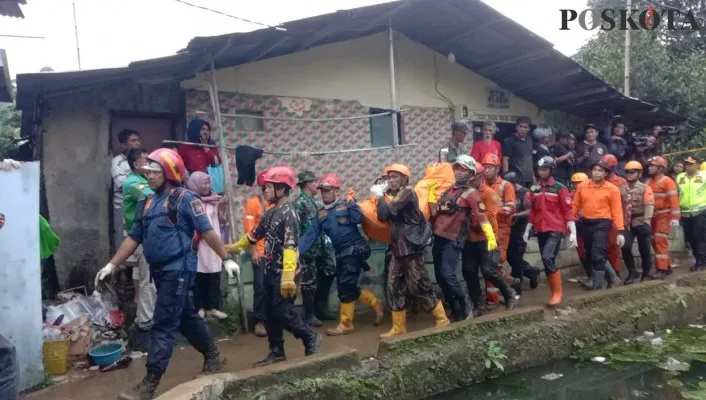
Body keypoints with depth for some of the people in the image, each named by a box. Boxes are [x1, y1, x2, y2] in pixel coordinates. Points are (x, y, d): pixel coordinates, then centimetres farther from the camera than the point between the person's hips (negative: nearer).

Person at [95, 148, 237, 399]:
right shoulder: (147, 203, 12)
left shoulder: (184, 199, -9)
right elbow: (134, 237, 14)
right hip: (159, 271, 8)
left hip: (178, 269, -8)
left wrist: (226, 259, -11)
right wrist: (112, 265, 10)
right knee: (186, 317, 18)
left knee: (163, 325, -6)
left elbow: (207, 231, -11)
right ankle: (213, 356, 35)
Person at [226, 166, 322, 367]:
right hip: (270, 271, 9)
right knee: (270, 314, 12)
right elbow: (255, 234, 25)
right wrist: (233, 247, 34)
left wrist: (288, 276, -31)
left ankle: (311, 339, 12)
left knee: (282, 312, -6)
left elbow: (290, 246, -24)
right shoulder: (271, 213, 12)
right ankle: (277, 352, 23)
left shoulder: (289, 213, -15)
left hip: (282, 273, -9)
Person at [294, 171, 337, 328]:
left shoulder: (315, 202, 13)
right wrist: (301, 248, -21)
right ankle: (309, 315, 12)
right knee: (309, 282, 0)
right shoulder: (299, 202, -13)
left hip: (320, 248, 9)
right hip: (308, 249, -9)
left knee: (329, 273, 14)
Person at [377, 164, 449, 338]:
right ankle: (398, 327, 14)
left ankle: (442, 320, 9)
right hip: (399, 248, 9)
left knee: (417, 287, -5)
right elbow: (382, 216, 6)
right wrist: (384, 194, 2)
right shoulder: (395, 195, 17)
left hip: (413, 247, -9)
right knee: (394, 287, 6)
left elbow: (385, 213, -20)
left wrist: (381, 196, -4)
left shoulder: (407, 192, -11)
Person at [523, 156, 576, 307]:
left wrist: (573, 233, -12)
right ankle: (555, 292, 21)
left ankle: (558, 292, -6)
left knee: (547, 258, -21)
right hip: (541, 230, 6)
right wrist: (527, 230, 15)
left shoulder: (560, 188, -6)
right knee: (547, 262, 9)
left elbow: (568, 211, -8)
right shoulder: (535, 189, 9)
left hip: (556, 229, -6)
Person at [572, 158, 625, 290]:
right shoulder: (582, 186, 3)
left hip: (602, 223, -4)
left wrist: (620, 231, -11)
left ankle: (597, 282, 0)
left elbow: (617, 211, -6)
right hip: (586, 223, 4)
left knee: (598, 254, -11)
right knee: (590, 254, 15)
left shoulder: (612, 189, -5)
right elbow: (575, 206, 8)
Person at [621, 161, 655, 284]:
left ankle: (646, 274, 22)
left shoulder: (645, 188, -3)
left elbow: (649, 205, -13)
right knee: (625, 247, -9)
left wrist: (647, 221, -23)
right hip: (628, 223, 3)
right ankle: (632, 272, 8)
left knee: (644, 249, 6)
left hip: (642, 222, -2)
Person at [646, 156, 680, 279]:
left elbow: (674, 200, -15)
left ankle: (662, 269, -7)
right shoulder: (649, 182, 12)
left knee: (660, 241, -11)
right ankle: (666, 266, 23)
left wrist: (675, 218, -21)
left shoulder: (667, 181, -8)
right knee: (655, 241, 11)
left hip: (664, 215, -7)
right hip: (653, 216, 7)